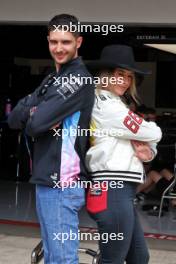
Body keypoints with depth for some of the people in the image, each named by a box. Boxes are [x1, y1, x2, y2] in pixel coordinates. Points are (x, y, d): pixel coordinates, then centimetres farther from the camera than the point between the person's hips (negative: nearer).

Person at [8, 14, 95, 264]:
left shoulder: (78, 78, -12)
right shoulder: (52, 80, 17)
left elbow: (36, 124, -20)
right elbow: (14, 117, 8)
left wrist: (31, 117, 1)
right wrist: (34, 112, -11)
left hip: (61, 184, -9)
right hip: (48, 180, 9)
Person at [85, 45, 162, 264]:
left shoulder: (112, 105, 21)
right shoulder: (107, 105, -10)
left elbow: (146, 138, 20)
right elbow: (153, 133, -10)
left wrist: (148, 151, -3)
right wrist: (150, 139, 13)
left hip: (119, 189, 10)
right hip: (114, 190, -10)